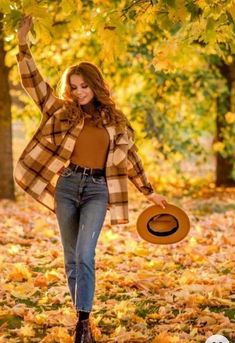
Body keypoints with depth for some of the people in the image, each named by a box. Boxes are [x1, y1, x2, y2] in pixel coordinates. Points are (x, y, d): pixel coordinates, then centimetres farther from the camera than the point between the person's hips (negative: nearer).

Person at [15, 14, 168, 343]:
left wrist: (149, 191, 17)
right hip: (66, 186, 2)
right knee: (72, 258, 5)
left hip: (98, 190, -2)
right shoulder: (63, 111, 8)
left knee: (84, 255, -17)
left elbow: (130, 157, 15)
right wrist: (23, 45, -4)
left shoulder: (114, 120, 8)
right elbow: (34, 83, 4)